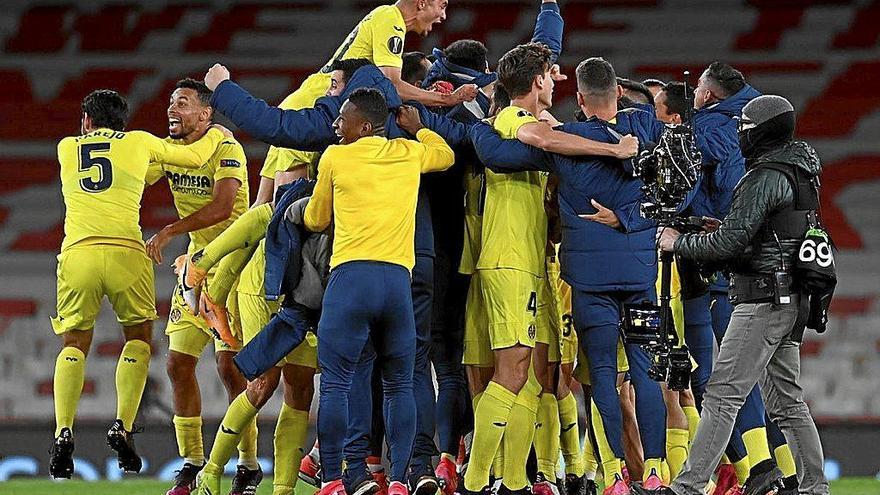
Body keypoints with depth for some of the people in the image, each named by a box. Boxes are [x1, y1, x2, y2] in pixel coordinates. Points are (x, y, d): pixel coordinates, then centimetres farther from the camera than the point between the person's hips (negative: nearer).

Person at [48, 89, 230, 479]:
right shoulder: (139, 143, 12)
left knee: (74, 344, 11)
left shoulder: (67, 148, 18)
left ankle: (63, 432, -7)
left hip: (77, 253, 1)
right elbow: (194, 156, 23)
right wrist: (216, 134, 43)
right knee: (138, 337, 16)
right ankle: (123, 426, 1)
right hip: (125, 252, -1)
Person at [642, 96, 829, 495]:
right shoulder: (798, 173, 15)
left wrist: (678, 243, -6)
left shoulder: (765, 177, -16)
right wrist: (728, 228, 15)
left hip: (763, 301, -10)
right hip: (789, 301, 10)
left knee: (722, 397, -11)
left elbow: (729, 243, -20)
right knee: (788, 401, 14)